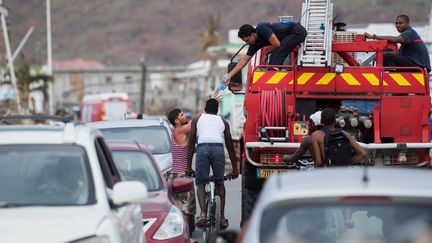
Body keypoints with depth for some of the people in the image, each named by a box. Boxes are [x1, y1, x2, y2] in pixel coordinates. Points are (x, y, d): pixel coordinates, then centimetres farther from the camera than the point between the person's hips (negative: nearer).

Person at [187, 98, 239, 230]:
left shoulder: (197, 120, 26)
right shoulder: (223, 122, 29)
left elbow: (191, 144, 20)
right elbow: (230, 146, 29)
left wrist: (189, 166, 22)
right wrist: (235, 169, 33)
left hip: (202, 147, -1)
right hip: (218, 148, 1)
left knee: (201, 183, 5)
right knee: (219, 183, 16)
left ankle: (202, 213, -16)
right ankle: (222, 216, 9)